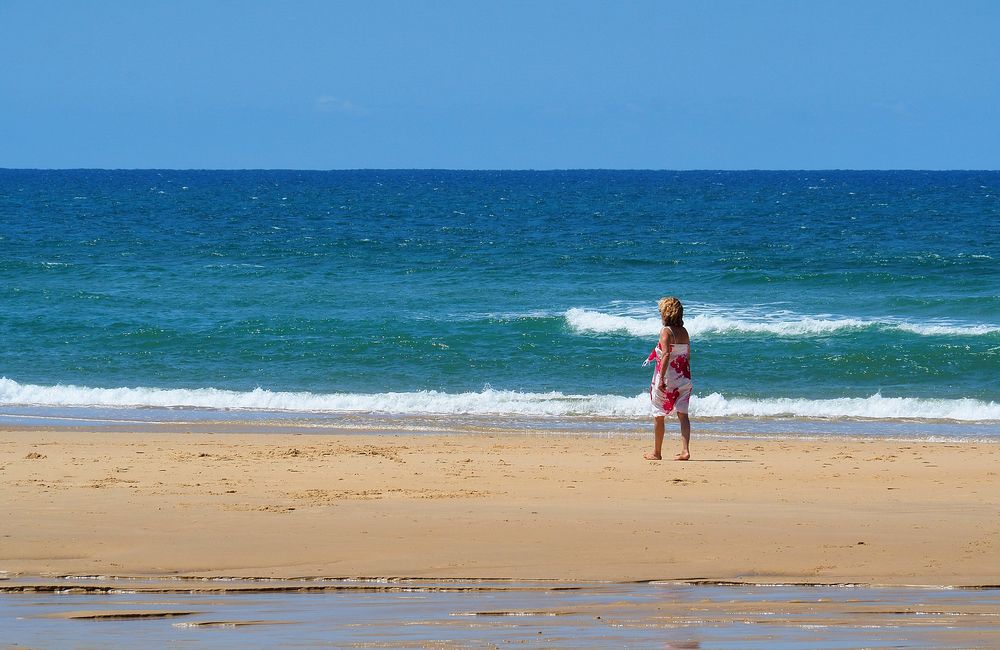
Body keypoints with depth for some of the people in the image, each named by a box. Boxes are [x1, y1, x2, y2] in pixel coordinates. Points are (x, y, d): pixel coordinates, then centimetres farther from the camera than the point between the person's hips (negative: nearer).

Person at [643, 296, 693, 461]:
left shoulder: (666, 331, -12)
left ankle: (657, 453, 16)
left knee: (658, 416, 8)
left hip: (667, 378, -6)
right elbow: (688, 355, 12)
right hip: (683, 378, 6)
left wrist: (661, 378, -24)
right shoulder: (684, 332, 8)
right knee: (682, 414, 2)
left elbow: (666, 355, -21)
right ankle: (685, 451, -11)